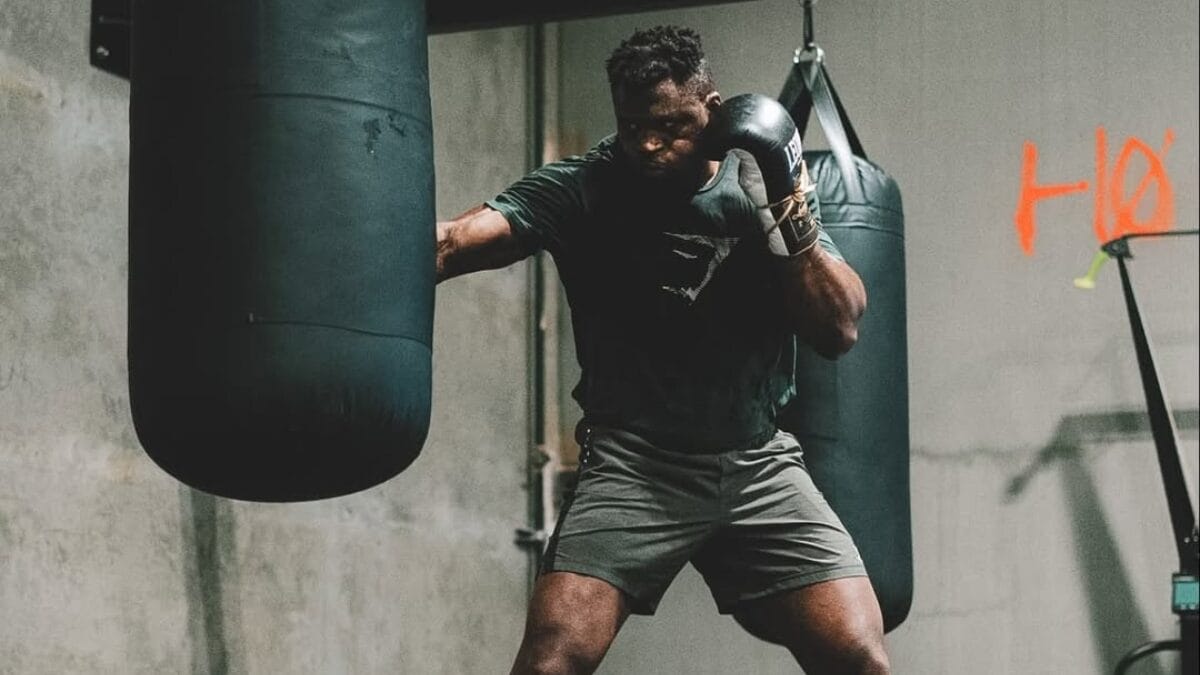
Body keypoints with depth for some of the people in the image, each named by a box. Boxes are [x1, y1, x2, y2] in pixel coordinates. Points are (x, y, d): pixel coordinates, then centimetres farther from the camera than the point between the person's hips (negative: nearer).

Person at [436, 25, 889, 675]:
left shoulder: (765, 184, 2)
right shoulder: (581, 189, -7)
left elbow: (839, 329, -1)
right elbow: (458, 240, -23)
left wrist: (792, 221, -17)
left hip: (758, 467, 2)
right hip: (634, 465, -2)